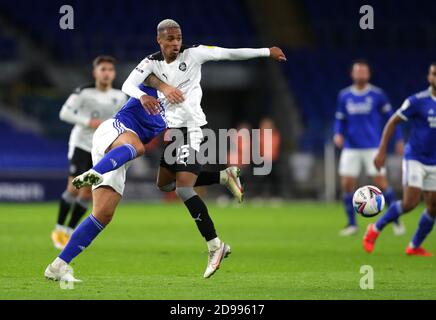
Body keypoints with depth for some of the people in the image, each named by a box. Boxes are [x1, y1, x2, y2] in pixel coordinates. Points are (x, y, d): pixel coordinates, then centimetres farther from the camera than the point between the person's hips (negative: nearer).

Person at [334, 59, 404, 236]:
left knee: (381, 182, -9)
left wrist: (398, 140, 3)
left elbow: (390, 117, 6)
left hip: (373, 147, -3)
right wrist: (338, 134, -7)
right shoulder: (344, 96, 7)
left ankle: (396, 221, 6)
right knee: (346, 185, -4)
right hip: (350, 148, 3)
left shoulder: (377, 94, -1)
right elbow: (340, 120, 13)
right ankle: (352, 224, 10)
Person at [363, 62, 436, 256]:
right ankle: (376, 229, 5)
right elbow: (392, 122, -4)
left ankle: (414, 247, 21)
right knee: (410, 202, -16)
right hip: (415, 159, -5)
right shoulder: (417, 101, -12)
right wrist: (381, 151, -7)